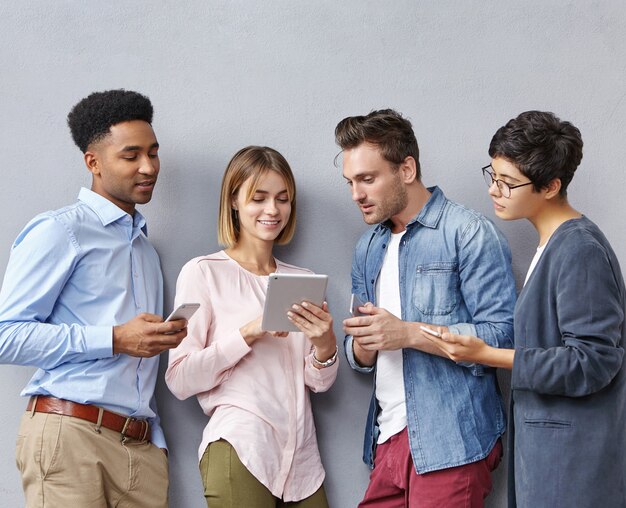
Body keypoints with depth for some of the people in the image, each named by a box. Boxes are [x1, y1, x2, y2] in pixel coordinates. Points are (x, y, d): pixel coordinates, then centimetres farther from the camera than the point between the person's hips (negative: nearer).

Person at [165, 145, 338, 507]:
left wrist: (324, 345, -11)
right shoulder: (203, 273, -3)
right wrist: (249, 333, -19)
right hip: (240, 450, -5)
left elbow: (321, 383, 10)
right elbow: (180, 381, -9)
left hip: (301, 455, 5)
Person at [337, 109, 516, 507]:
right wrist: (362, 345, -6)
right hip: (387, 441, 6)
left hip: (451, 444, -6)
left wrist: (408, 333, -20)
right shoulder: (368, 248, 14)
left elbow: (502, 335, -15)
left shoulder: (470, 233, -7)